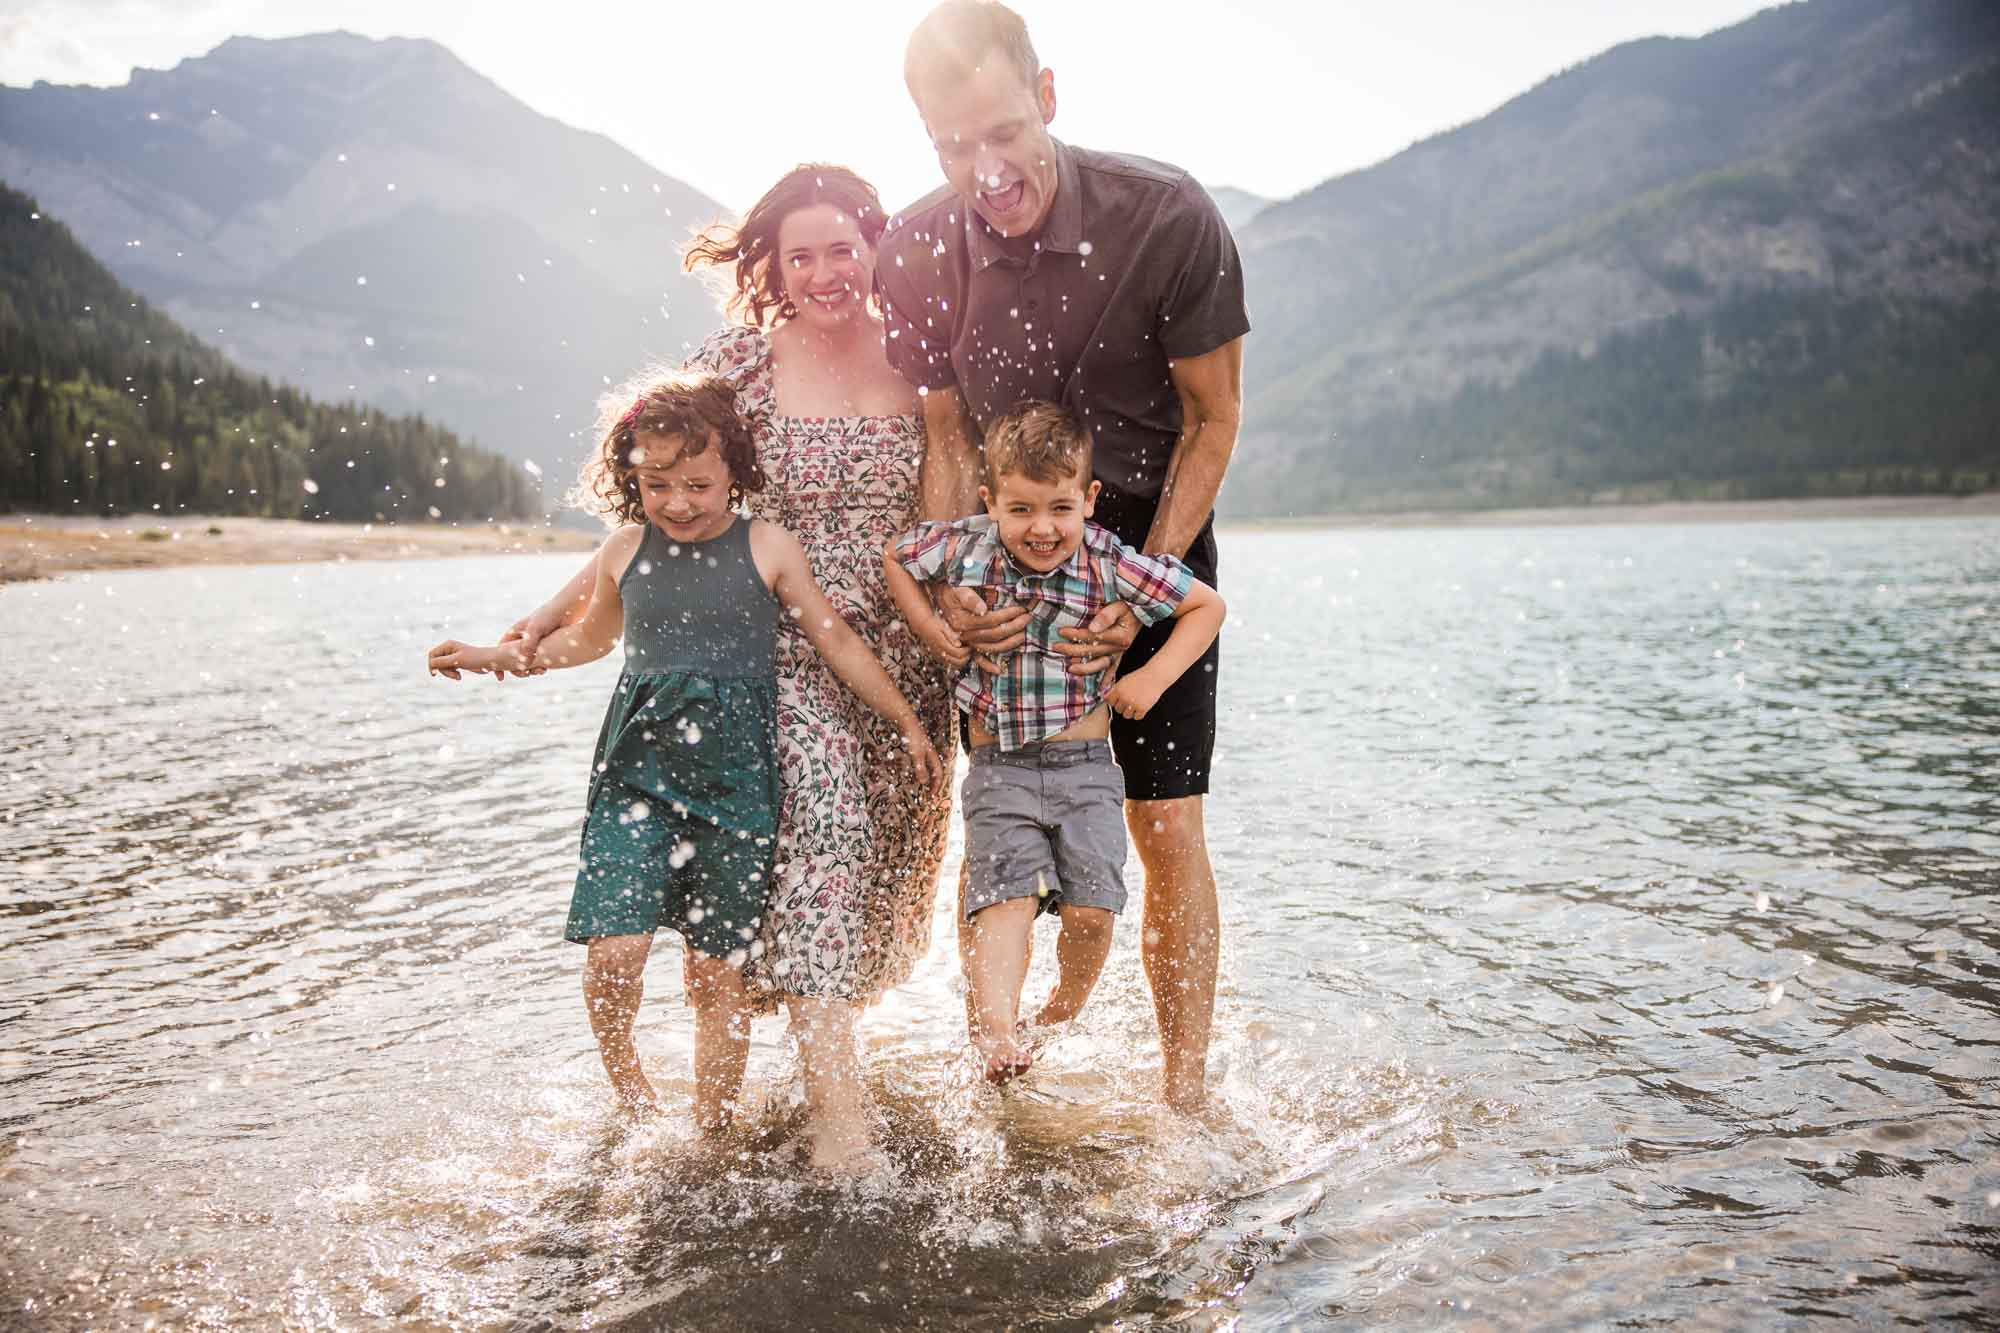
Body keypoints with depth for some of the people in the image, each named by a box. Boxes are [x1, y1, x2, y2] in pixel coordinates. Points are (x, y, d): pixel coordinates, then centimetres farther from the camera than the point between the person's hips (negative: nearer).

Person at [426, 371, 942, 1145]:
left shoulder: (767, 549, 1)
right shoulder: (625, 553, 8)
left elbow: (837, 643, 8)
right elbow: (592, 636, 27)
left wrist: (908, 725, 12)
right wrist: (498, 657, 19)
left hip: (734, 776, -1)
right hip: (636, 770, 2)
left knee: (717, 970, 4)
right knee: (614, 951, -12)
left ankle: (712, 1131, 22)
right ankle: (627, 1087, 18)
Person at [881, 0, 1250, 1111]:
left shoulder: (1166, 217, -19)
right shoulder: (917, 252, -10)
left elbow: (1212, 419, -9)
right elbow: (947, 438, -1)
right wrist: (952, 585, -17)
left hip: (1152, 537, -2)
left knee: (1166, 829, -5)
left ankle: (1185, 1096, 7)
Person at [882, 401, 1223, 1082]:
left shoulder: (1111, 564, -11)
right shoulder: (965, 546, -6)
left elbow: (1207, 605, -1)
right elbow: (894, 555, 14)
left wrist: (1153, 678, -10)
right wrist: (928, 628, 1)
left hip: (1084, 767, 0)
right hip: (998, 769, 0)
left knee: (1090, 906, -3)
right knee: (1006, 897, -13)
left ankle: (1064, 1013, 26)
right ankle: (997, 1035, -21)